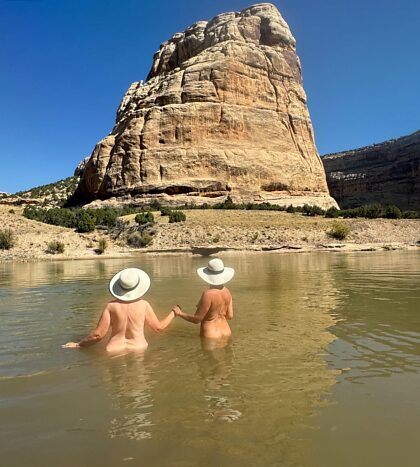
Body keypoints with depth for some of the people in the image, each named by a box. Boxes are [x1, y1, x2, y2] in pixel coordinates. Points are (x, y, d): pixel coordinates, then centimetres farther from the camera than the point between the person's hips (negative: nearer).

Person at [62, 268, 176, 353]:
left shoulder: (111, 306, -4)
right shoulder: (143, 305, -6)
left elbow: (98, 334, -4)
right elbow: (158, 327, 5)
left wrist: (79, 344, 12)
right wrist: (173, 314, 21)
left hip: (114, 351, 2)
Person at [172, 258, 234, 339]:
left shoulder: (208, 294, -24)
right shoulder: (226, 292, -1)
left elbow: (197, 319, -17)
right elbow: (230, 316, 5)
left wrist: (180, 313, -3)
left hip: (210, 335, -7)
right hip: (225, 333, 7)